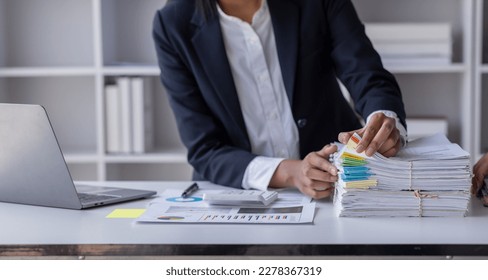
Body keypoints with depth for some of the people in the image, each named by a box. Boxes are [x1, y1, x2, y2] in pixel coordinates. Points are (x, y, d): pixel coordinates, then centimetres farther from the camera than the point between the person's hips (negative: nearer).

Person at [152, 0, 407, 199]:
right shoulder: (173, 27, -10)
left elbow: (371, 80, -9)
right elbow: (204, 152, -11)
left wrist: (387, 122, -33)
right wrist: (288, 172, -28)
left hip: (341, 187, 0)